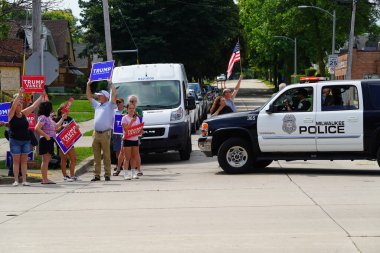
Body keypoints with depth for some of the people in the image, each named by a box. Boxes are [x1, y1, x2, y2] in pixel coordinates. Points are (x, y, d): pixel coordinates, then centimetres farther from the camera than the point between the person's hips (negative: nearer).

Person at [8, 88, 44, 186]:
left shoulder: (24, 114, 8)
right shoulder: (11, 115, -4)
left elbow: (34, 106, 10)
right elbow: (13, 105, -20)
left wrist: (42, 96, 9)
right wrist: (19, 94, -27)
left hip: (26, 140, 4)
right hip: (15, 140, -4)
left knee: (24, 161, 3)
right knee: (16, 161, -1)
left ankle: (24, 180, 4)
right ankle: (16, 180, 0)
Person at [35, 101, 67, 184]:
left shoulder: (48, 117, 17)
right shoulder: (43, 118, -13)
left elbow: (56, 127, 26)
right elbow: (37, 128, -24)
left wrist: (62, 119, 25)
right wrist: (46, 136, -21)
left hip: (49, 141, 10)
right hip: (45, 141, -10)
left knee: (47, 160, 11)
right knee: (45, 160, -9)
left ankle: (45, 179, 15)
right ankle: (44, 179, -8)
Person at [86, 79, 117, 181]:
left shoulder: (109, 105, 3)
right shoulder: (97, 105, 20)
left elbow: (114, 94, -10)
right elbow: (89, 97, 29)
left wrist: (111, 83, -5)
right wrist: (88, 85, 23)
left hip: (105, 134, -6)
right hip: (96, 133, 6)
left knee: (106, 156, -3)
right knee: (96, 156, 5)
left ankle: (107, 175, 0)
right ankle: (97, 175, 8)